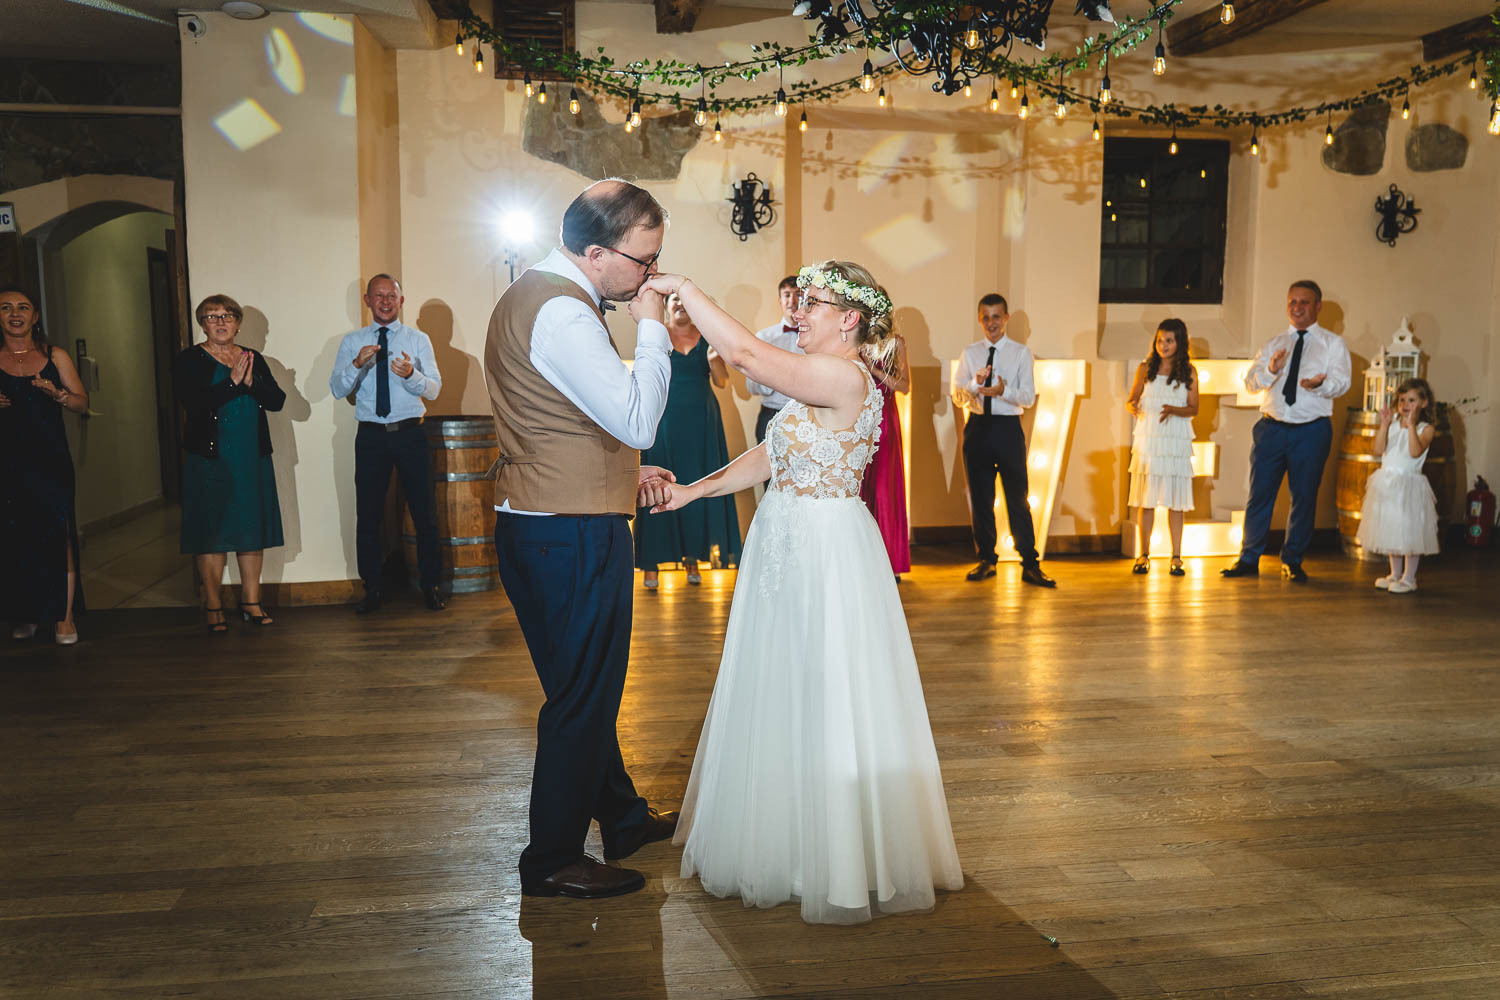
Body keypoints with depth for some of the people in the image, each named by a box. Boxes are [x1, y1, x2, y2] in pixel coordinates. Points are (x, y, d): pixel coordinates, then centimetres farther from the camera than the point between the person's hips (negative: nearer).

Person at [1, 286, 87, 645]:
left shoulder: (55, 356, 9)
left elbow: (83, 403, 9)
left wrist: (57, 394, -10)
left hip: (51, 458, -1)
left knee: (59, 533, -9)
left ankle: (65, 617, -5)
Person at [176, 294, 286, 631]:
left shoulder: (254, 359, 12)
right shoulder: (189, 361, 0)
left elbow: (277, 400, 2)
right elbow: (193, 402, -16)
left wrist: (251, 382, -14)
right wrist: (232, 382, -19)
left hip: (252, 457, 4)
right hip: (209, 458, -4)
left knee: (253, 528, 5)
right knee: (210, 531, -1)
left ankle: (251, 601, 14)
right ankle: (213, 605, 9)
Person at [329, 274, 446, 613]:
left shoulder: (418, 340, 5)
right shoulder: (351, 342, 8)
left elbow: (434, 389, -4)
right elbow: (337, 389, 0)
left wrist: (411, 374, -24)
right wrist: (357, 364, -18)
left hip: (410, 433, -1)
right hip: (370, 435, 1)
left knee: (424, 512, 2)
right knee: (368, 515, 5)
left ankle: (430, 587, 14)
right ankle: (372, 590, 16)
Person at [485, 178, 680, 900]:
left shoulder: (533, 293, 14)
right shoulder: (561, 312, -21)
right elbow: (639, 419, -26)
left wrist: (623, 473, 20)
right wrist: (652, 328, -14)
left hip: (540, 523, 11)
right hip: (572, 535, -11)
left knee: (587, 686, 21)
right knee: (583, 697, 2)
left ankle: (622, 818, 39)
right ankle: (553, 861, 17)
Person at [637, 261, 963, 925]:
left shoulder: (843, 377, -19)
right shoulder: (817, 382, 12)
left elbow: (745, 353, -29)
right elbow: (770, 456, 13)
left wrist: (683, 287, -19)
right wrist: (690, 491, 7)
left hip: (826, 555, -10)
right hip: (787, 548, 10)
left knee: (828, 707, 2)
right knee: (782, 703, 19)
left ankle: (843, 865, 20)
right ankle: (784, 843, 37)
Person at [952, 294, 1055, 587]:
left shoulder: (1021, 353, 3)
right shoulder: (969, 353, 9)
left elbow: (1028, 397, -4)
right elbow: (957, 397, 4)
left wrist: (1004, 390, -23)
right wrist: (975, 383, -16)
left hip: (1008, 429, -2)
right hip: (977, 428, 2)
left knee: (1018, 497, -2)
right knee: (980, 497, 8)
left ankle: (1030, 565, 3)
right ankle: (986, 560, 19)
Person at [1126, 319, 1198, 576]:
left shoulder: (1189, 371, 5)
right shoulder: (1145, 369, 6)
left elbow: (1193, 408, 3)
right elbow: (1132, 399, 9)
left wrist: (1174, 410, -16)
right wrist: (1133, 407, -15)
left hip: (1177, 441, 0)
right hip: (1148, 439, 0)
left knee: (1176, 501, -1)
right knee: (1146, 499, 0)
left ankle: (1176, 558, 4)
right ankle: (1143, 555, 8)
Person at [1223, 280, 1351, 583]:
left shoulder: (1333, 343, 5)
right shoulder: (1274, 344, 14)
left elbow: (1341, 383, -9)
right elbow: (1250, 382, 3)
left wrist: (1320, 383, -31)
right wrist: (1270, 369, -18)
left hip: (1311, 430, -2)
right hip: (1271, 428, 2)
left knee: (1304, 496, 4)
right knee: (1260, 493, 2)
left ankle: (1292, 561, 18)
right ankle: (1249, 560, 11)